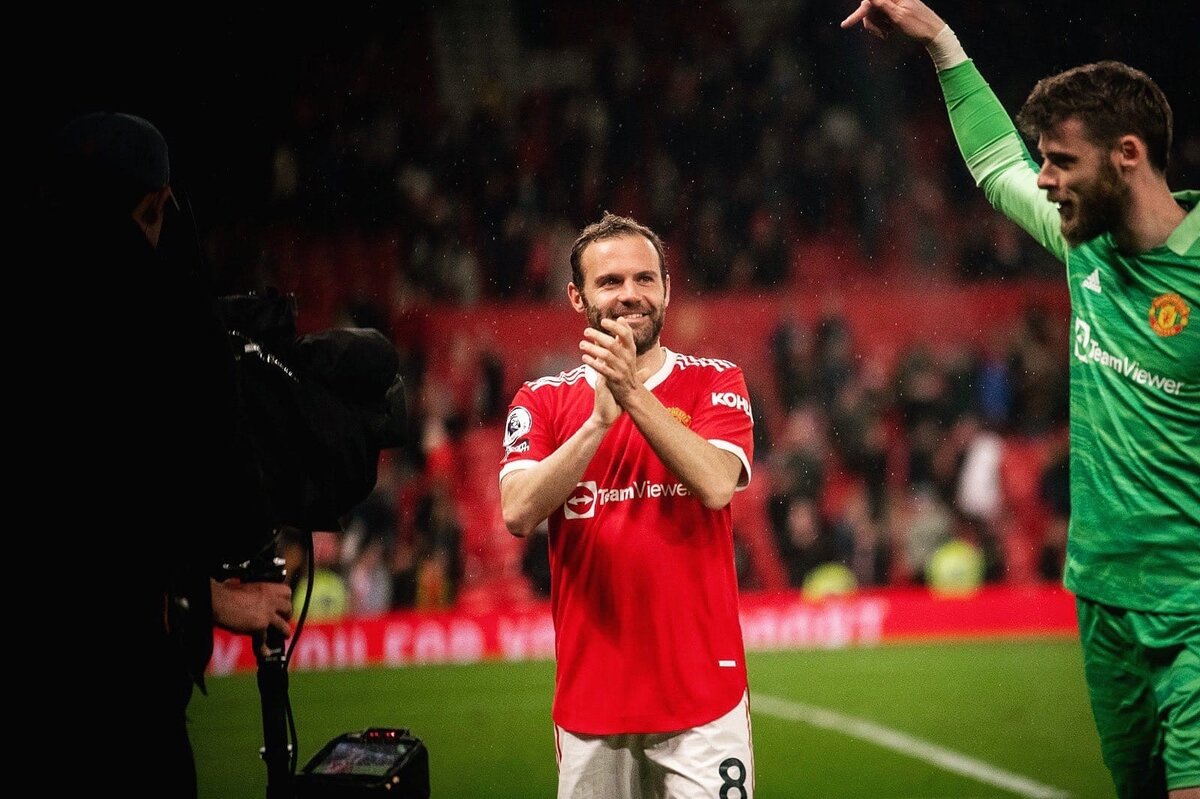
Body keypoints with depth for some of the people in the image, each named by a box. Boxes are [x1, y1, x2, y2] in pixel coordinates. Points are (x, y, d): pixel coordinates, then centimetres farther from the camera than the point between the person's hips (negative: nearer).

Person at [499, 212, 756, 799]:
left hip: (702, 691, -1)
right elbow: (519, 513, -10)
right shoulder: (543, 400, 6)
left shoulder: (714, 384, 4)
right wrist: (600, 417, -19)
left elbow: (716, 485, -14)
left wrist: (633, 393, -21)